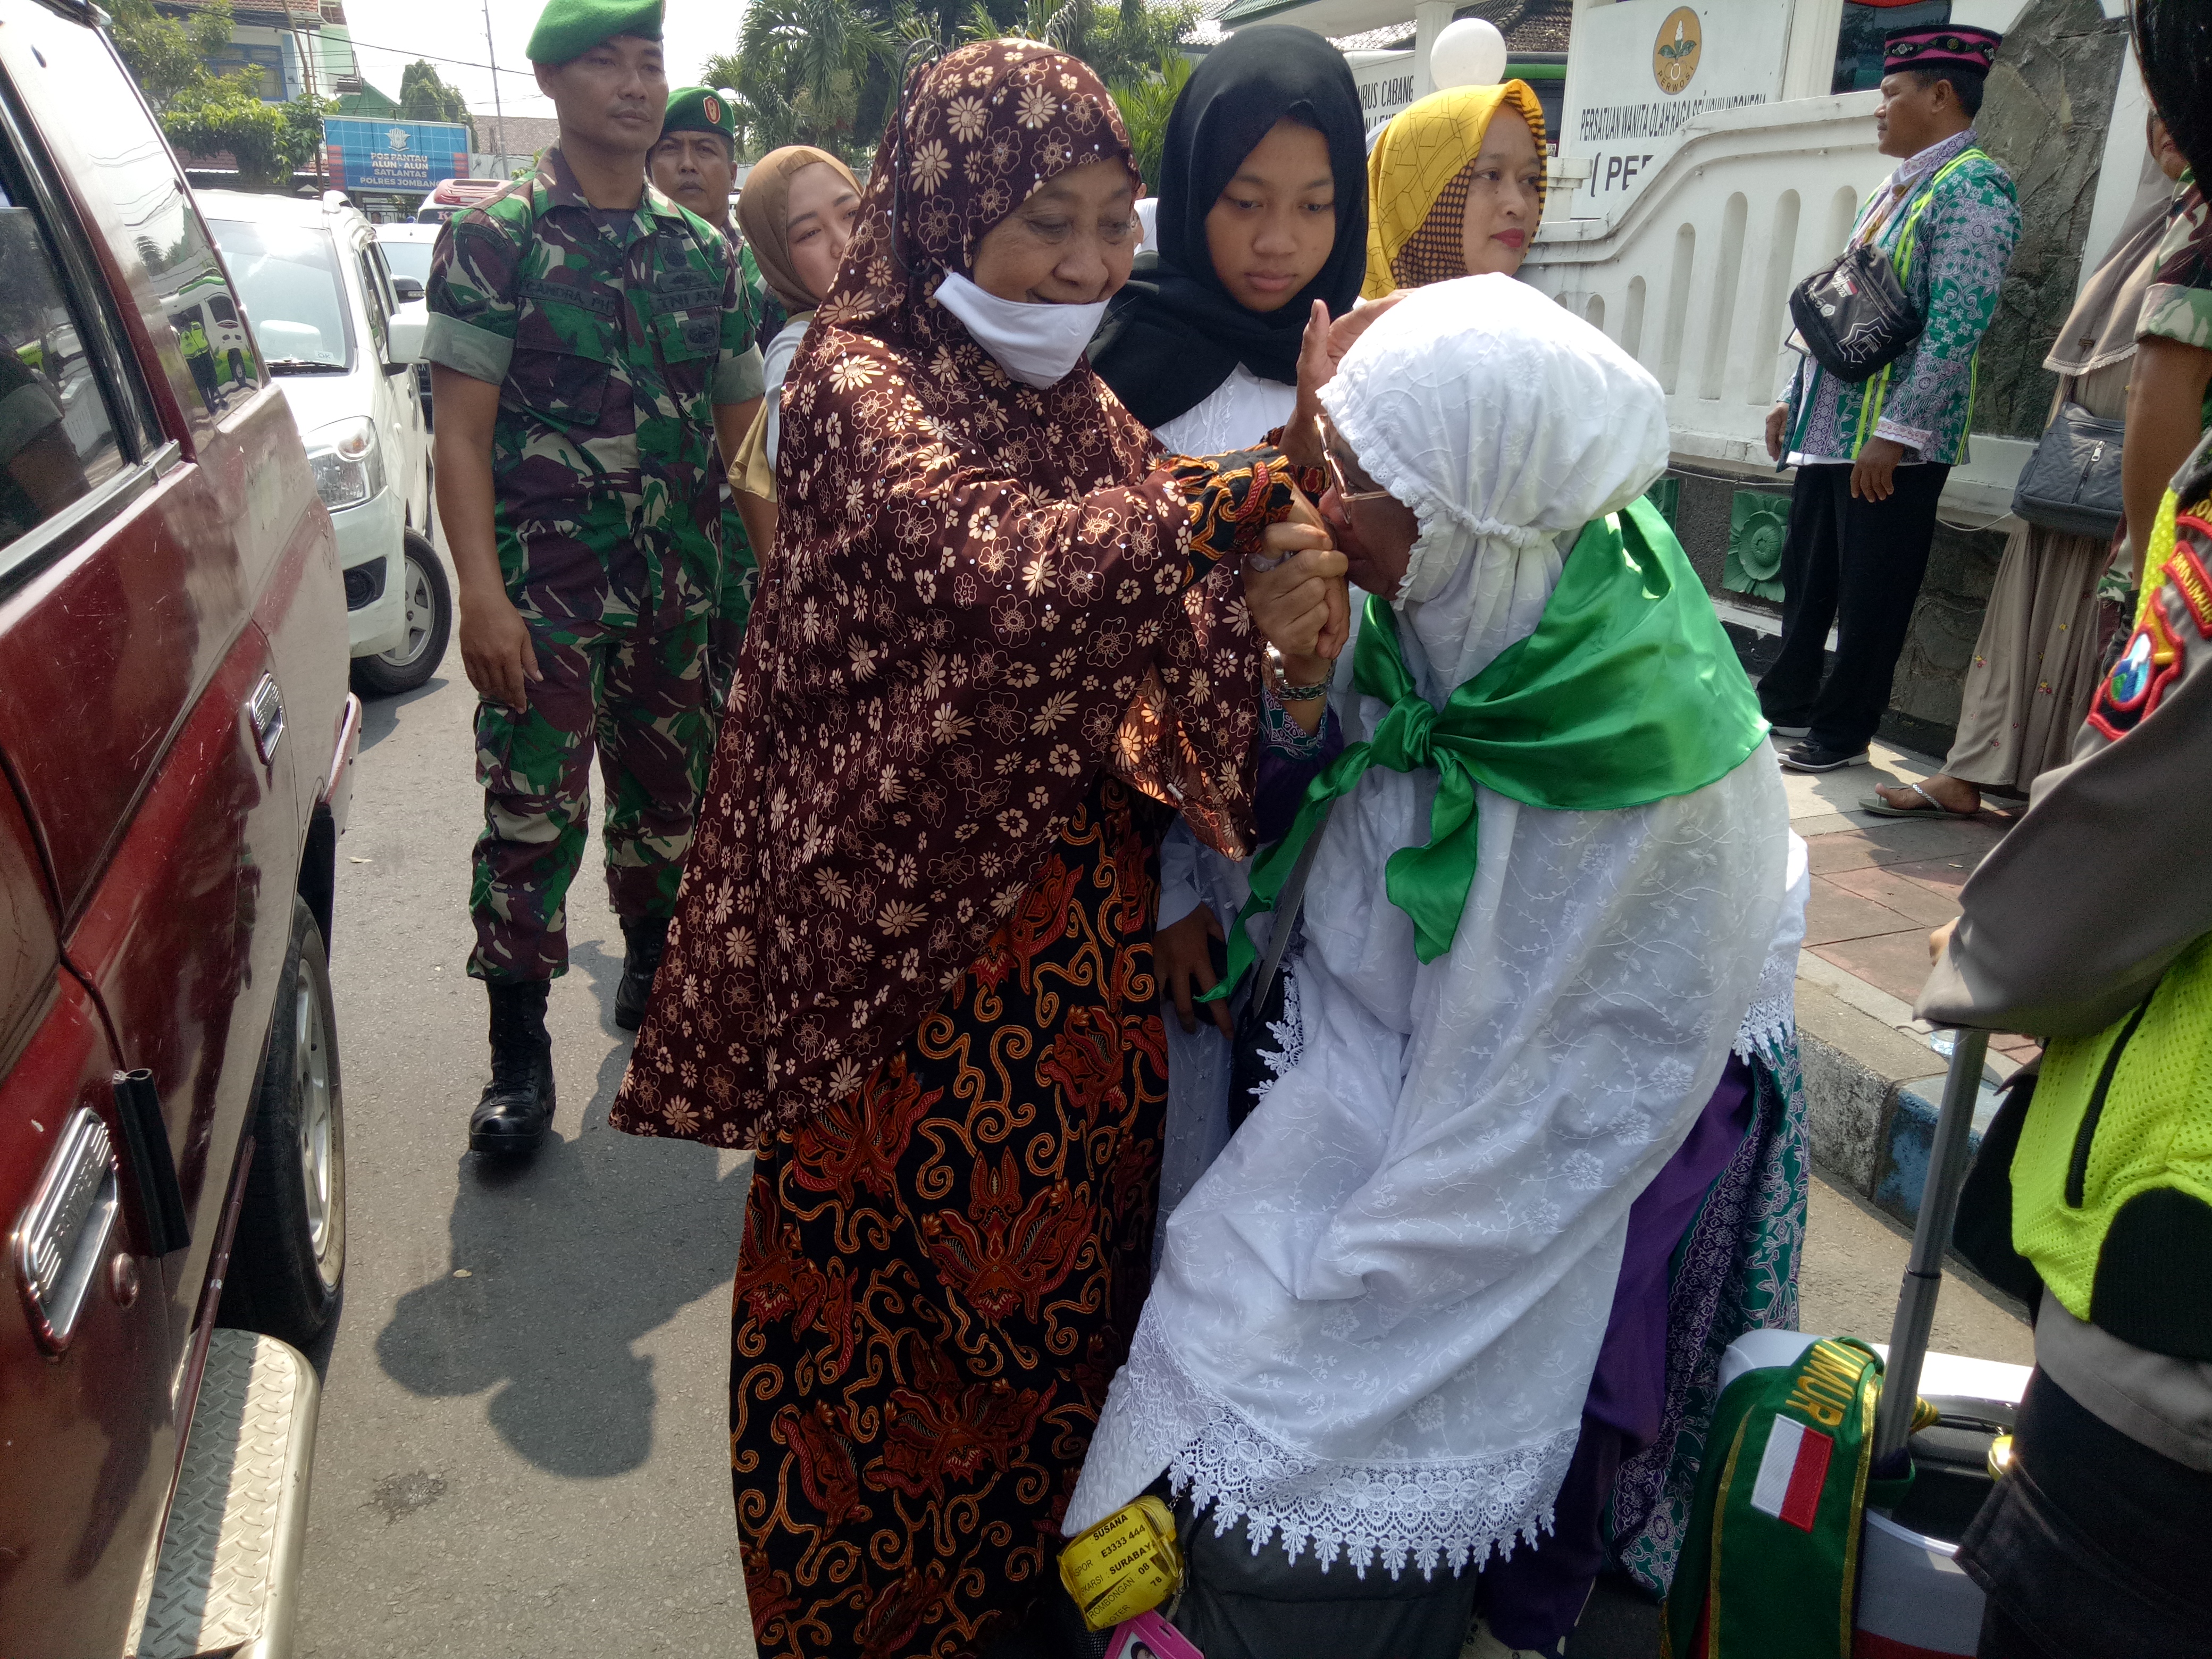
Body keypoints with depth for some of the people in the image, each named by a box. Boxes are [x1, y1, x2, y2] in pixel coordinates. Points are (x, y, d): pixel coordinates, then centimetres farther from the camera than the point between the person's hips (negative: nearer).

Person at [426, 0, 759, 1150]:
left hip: (677, 587, 4)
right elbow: (462, 431, -7)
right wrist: (481, 593, -17)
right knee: (532, 815, -4)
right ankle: (519, 1056, 9)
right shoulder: (495, 237, -2)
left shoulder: (702, 253, 10)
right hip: (543, 587, -4)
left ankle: (652, 975, 36)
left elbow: (736, 427, 14)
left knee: (667, 795, 13)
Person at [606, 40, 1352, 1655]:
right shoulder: (861, 384, -11)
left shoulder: (1081, 405, 11)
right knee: (895, 1296, 10)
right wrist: (1270, 487, -33)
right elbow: (1005, 577, -29)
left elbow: (1154, 642, 7)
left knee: (1059, 1282, 18)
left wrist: (1275, 623, -14)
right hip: (912, 942, -6)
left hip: (1082, 938, 7)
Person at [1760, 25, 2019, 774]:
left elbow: (1956, 328, -20)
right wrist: (1792, 397, 18)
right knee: (1804, 576, 15)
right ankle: (1788, 703, 29)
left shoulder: (1972, 187, -12)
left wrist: (1895, 432, -23)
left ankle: (1842, 731, 12)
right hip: (1827, 426, 9)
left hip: (1894, 441, -9)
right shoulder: (1895, 188, 17)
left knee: (1870, 596, 1)